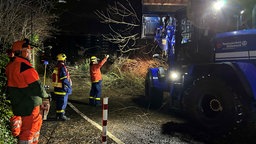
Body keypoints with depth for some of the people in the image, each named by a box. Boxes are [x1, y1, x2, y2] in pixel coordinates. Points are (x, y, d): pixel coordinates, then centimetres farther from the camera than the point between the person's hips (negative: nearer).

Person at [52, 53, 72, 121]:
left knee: (58, 102, 15)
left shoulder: (56, 67, 13)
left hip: (56, 87, 9)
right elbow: (65, 79, -20)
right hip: (62, 88, -9)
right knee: (63, 102, -2)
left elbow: (54, 77, 19)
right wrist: (68, 87, -13)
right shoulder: (62, 67, -17)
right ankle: (61, 116, 2)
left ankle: (58, 115, 22)